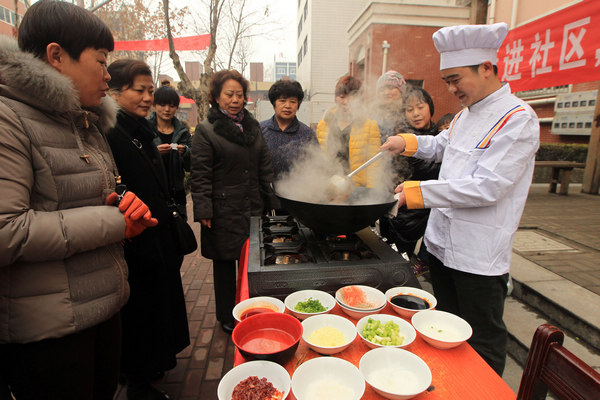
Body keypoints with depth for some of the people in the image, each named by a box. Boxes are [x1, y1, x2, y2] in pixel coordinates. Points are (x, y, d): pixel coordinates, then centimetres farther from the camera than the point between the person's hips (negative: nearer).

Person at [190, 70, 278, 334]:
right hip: (224, 211, -4)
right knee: (225, 264, 9)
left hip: (254, 208, 5)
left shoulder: (253, 126, 13)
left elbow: (265, 167, 15)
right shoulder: (206, 130, -3)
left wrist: (271, 199, 11)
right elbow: (200, 175, -8)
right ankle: (228, 318, 27)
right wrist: (203, 211, -14)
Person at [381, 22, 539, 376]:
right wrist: (407, 142, 10)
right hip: (443, 243, 9)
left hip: (479, 257, -8)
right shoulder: (466, 115, 11)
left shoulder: (518, 119, -16)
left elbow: (487, 186, -25)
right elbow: (442, 145, 29)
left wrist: (418, 191, -25)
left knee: (482, 343, 9)